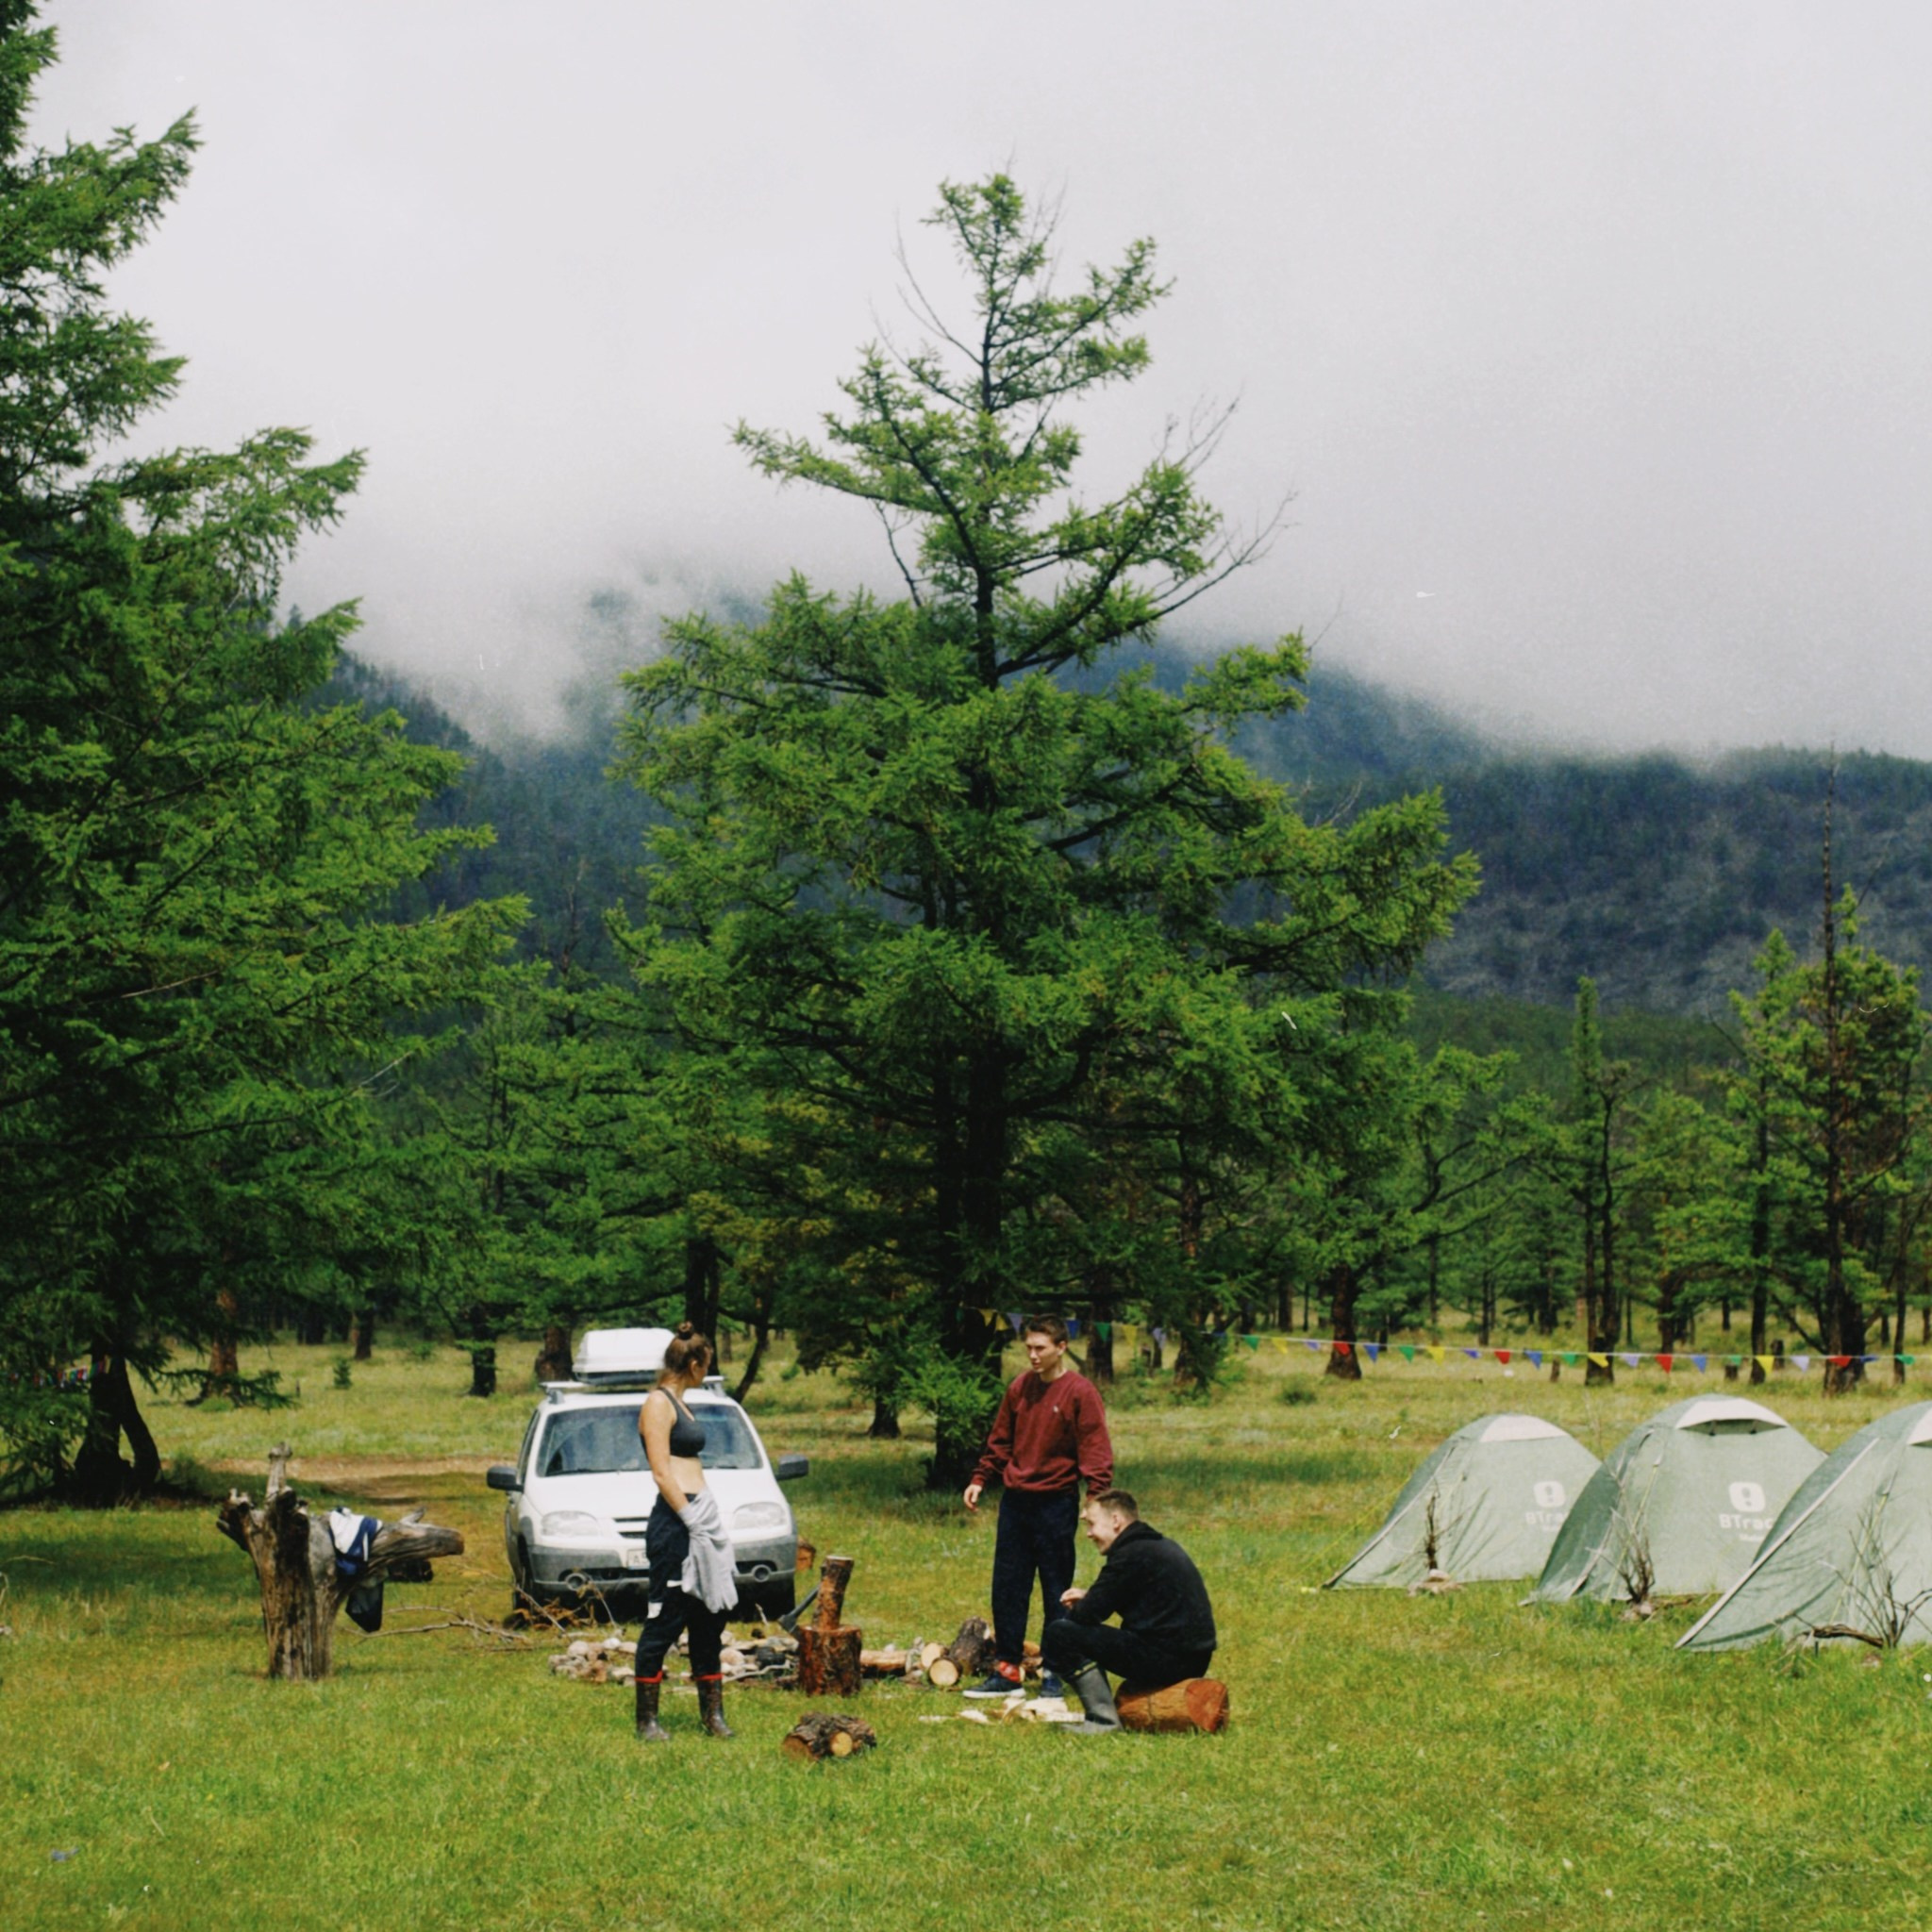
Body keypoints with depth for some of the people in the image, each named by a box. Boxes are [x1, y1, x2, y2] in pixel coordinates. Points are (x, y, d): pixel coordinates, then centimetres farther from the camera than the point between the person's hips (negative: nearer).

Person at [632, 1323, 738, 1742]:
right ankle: (647, 1719, 3)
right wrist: (692, 1520, -18)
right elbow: (662, 1474, -16)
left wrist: (708, 1521, 15)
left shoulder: (677, 1402, 17)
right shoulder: (658, 1404, -10)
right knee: (664, 1620, -4)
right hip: (674, 1523, -10)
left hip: (700, 1517, 10)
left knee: (710, 1617, 11)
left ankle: (712, 1711, 18)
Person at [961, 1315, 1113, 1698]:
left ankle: (1054, 1674, 10)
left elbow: (1095, 1451, -11)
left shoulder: (1080, 1392, -9)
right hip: (1015, 1501, 5)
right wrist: (980, 1480, 9)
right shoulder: (1020, 1388, 8)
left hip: (1056, 1503, -5)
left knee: (1057, 1592, 3)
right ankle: (1007, 1669, 14)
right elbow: (1000, 1441, 17)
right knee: (1007, 1587, 7)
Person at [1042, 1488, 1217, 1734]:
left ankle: (1104, 1719, -12)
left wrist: (1075, 1608, 11)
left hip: (1165, 1659, -10)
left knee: (1060, 1634, -10)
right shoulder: (1163, 1546, 17)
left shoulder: (1131, 1554, -12)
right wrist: (1087, 1599, 16)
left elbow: (1089, 1613, -12)